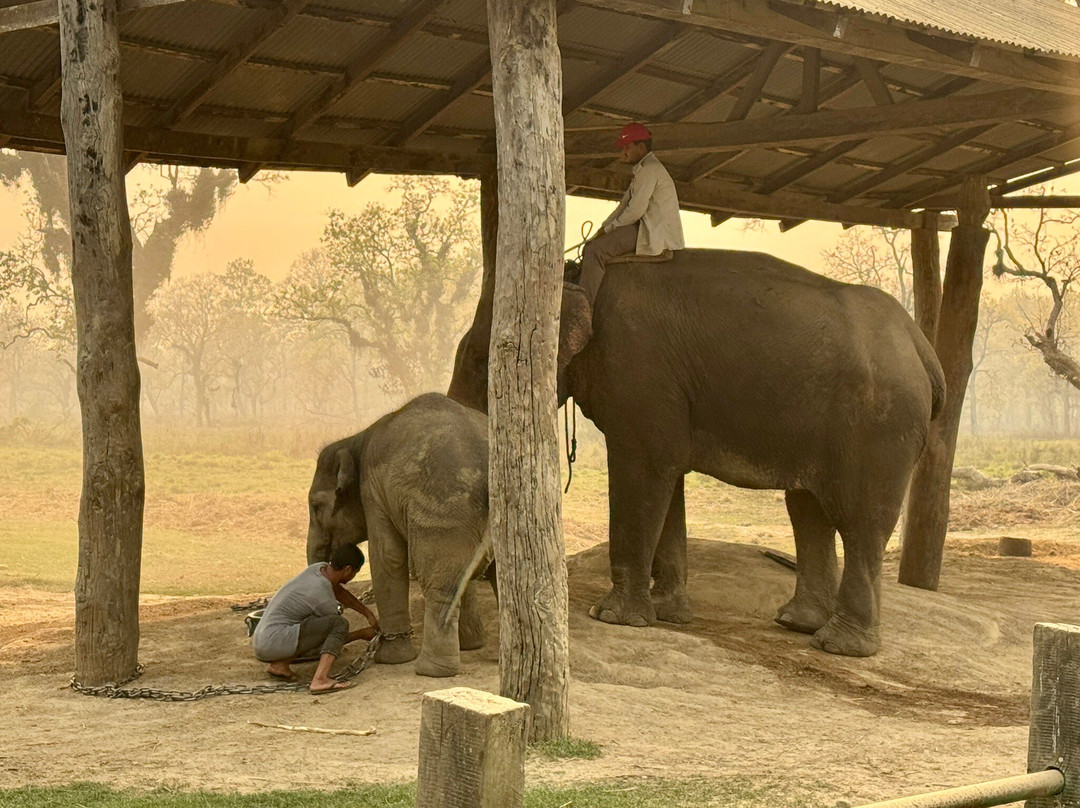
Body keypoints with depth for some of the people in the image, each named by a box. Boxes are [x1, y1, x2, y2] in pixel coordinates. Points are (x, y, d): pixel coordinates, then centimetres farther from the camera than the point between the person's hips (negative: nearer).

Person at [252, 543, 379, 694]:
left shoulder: (319, 568, 6)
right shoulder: (325, 600, -16)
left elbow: (340, 593, 25)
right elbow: (337, 629, 2)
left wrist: (368, 614, 23)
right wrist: (362, 634, 17)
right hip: (276, 641, -9)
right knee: (340, 624, -14)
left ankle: (280, 664, 7)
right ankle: (320, 679, -26)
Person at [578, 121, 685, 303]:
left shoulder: (650, 169, -12)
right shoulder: (643, 169, 23)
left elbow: (636, 210, -19)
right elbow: (625, 205, 21)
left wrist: (609, 228, -7)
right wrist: (604, 227, 9)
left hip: (654, 235, -11)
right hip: (648, 229, 11)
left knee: (596, 249, -21)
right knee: (591, 245, 11)